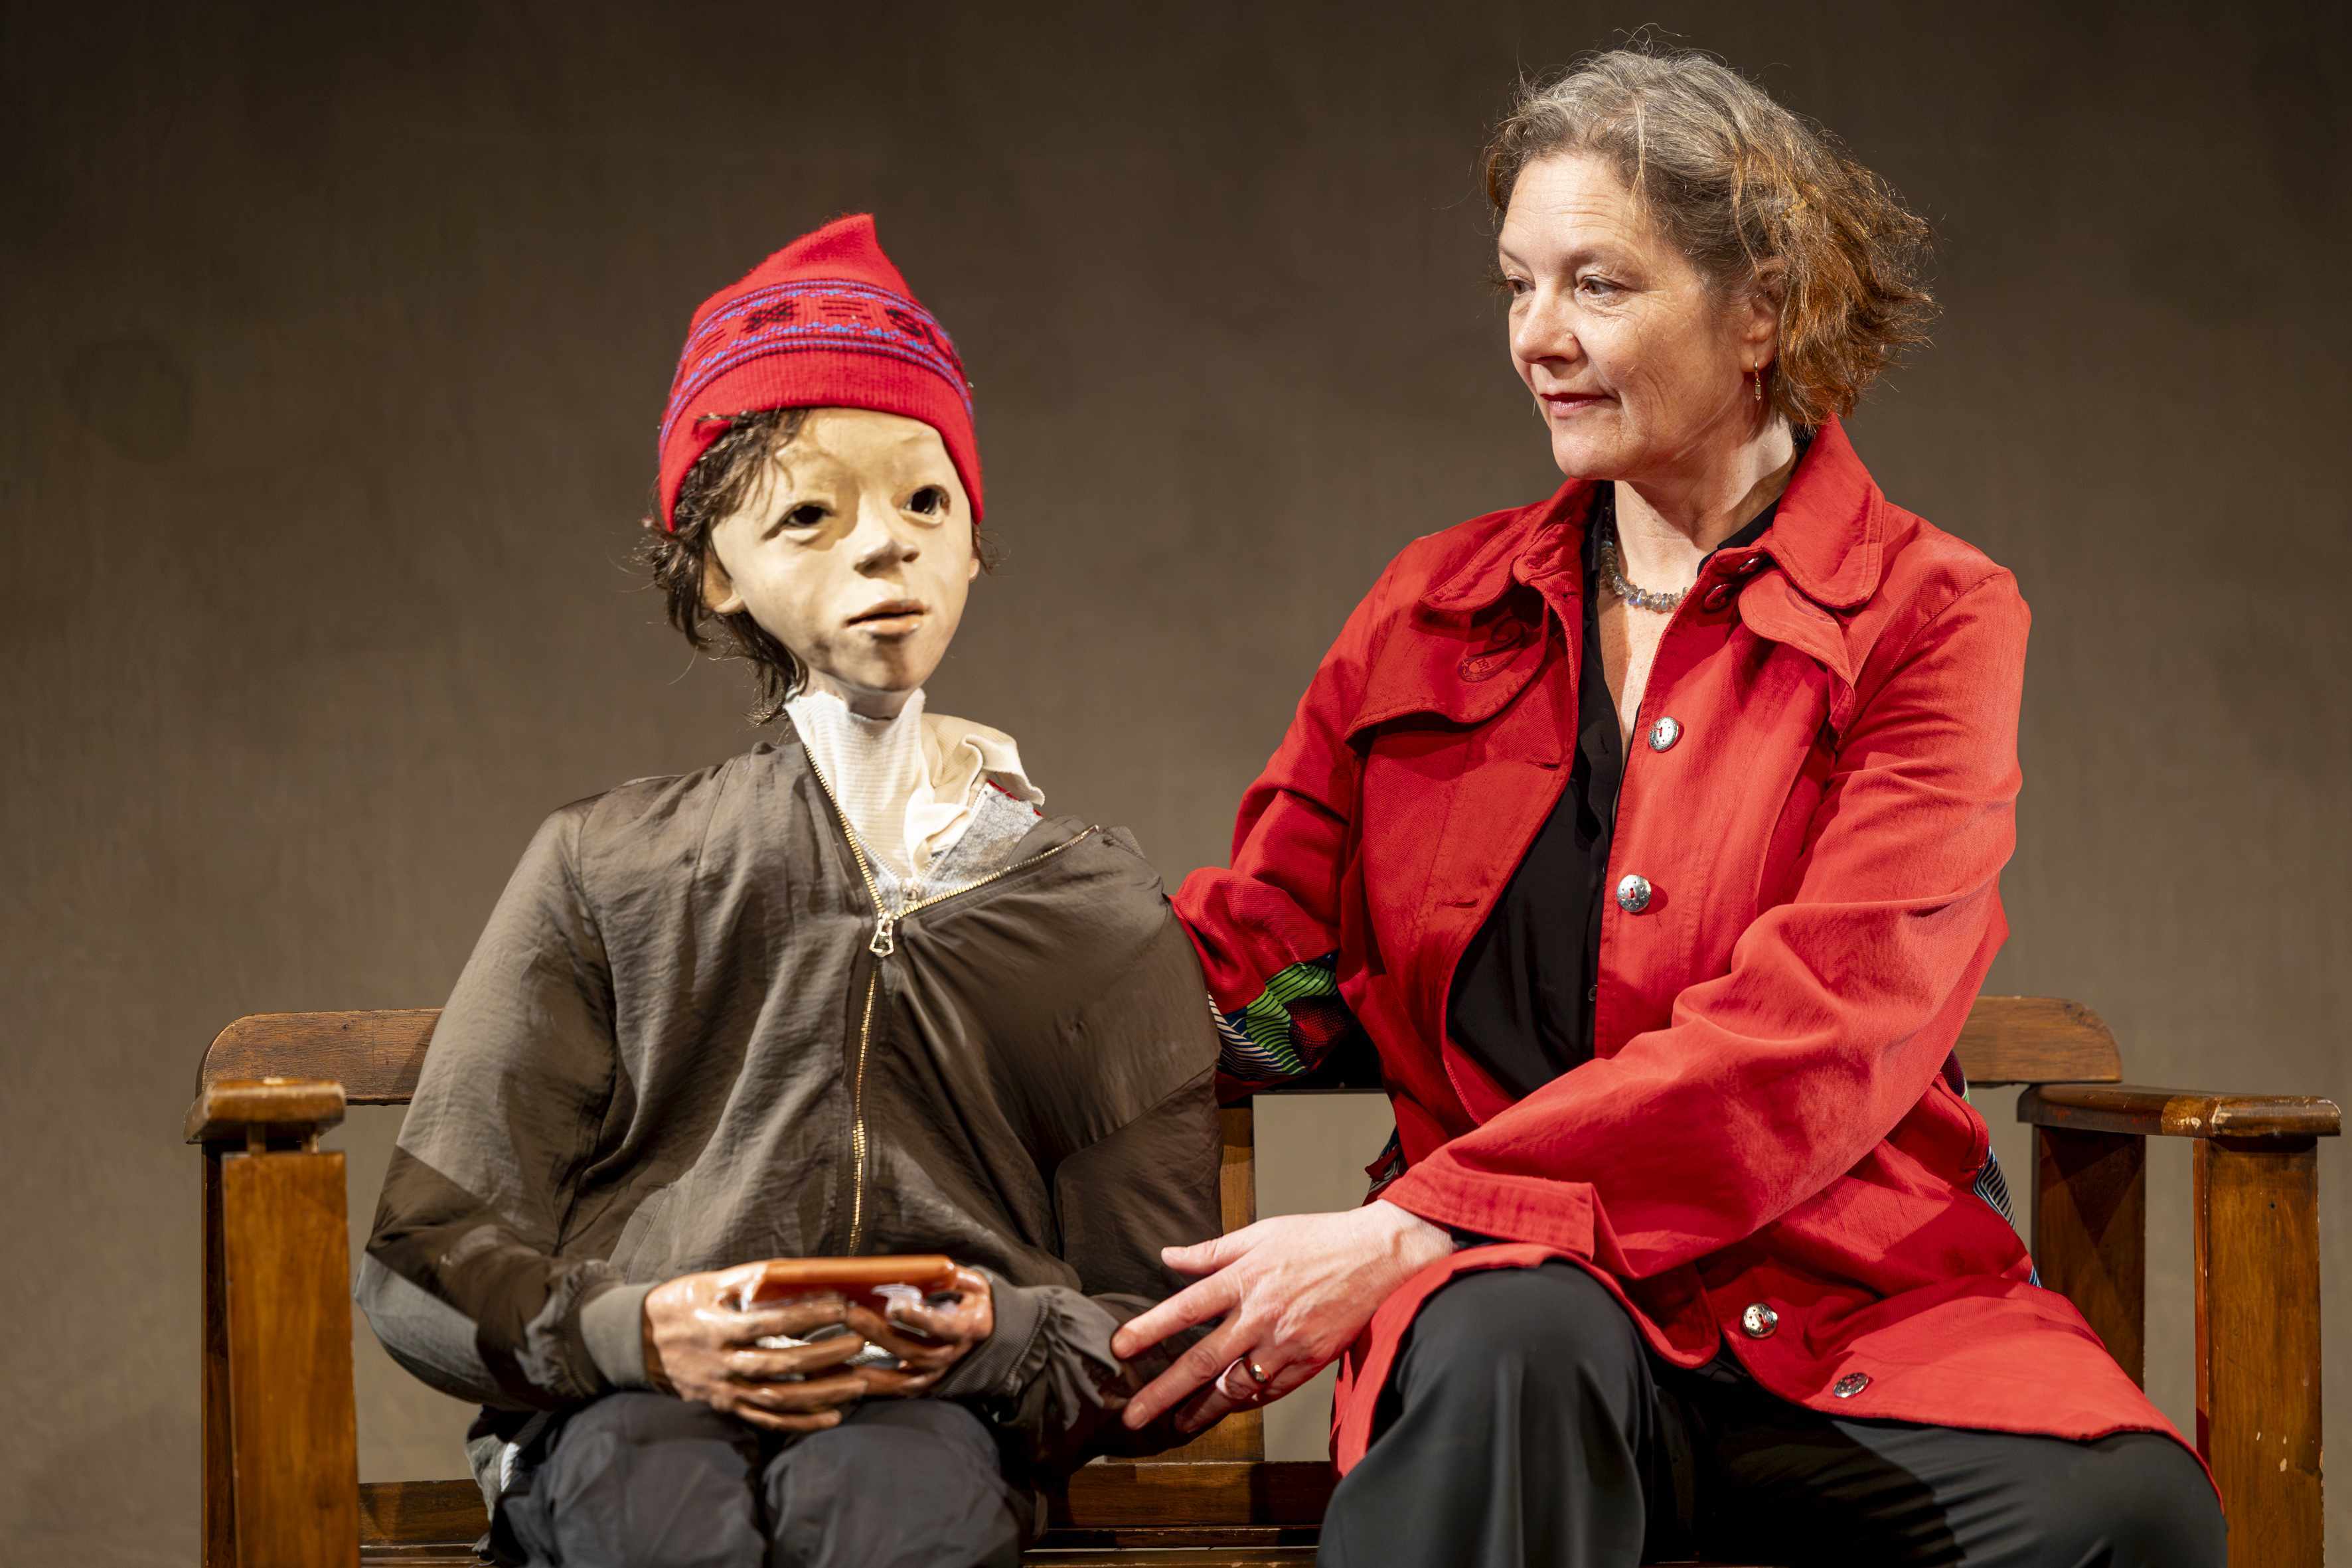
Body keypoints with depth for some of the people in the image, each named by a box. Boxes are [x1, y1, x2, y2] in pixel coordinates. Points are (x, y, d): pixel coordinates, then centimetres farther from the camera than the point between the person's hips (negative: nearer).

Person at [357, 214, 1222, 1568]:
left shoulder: (1097, 906, 15)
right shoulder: (607, 870, 13)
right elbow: (429, 1265, 10)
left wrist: (987, 1337, -11)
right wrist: (639, 1330, -11)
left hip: (926, 1412, 0)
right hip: (636, 1402, 0)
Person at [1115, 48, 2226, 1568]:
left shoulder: (1931, 617, 2)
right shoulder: (1439, 610, 16)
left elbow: (1808, 1043, -11)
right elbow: (1258, 954, 16)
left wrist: (1412, 1229, -19)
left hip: (1859, 1293, 0)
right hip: (1527, 1287, 1)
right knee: (1508, 1341, -37)